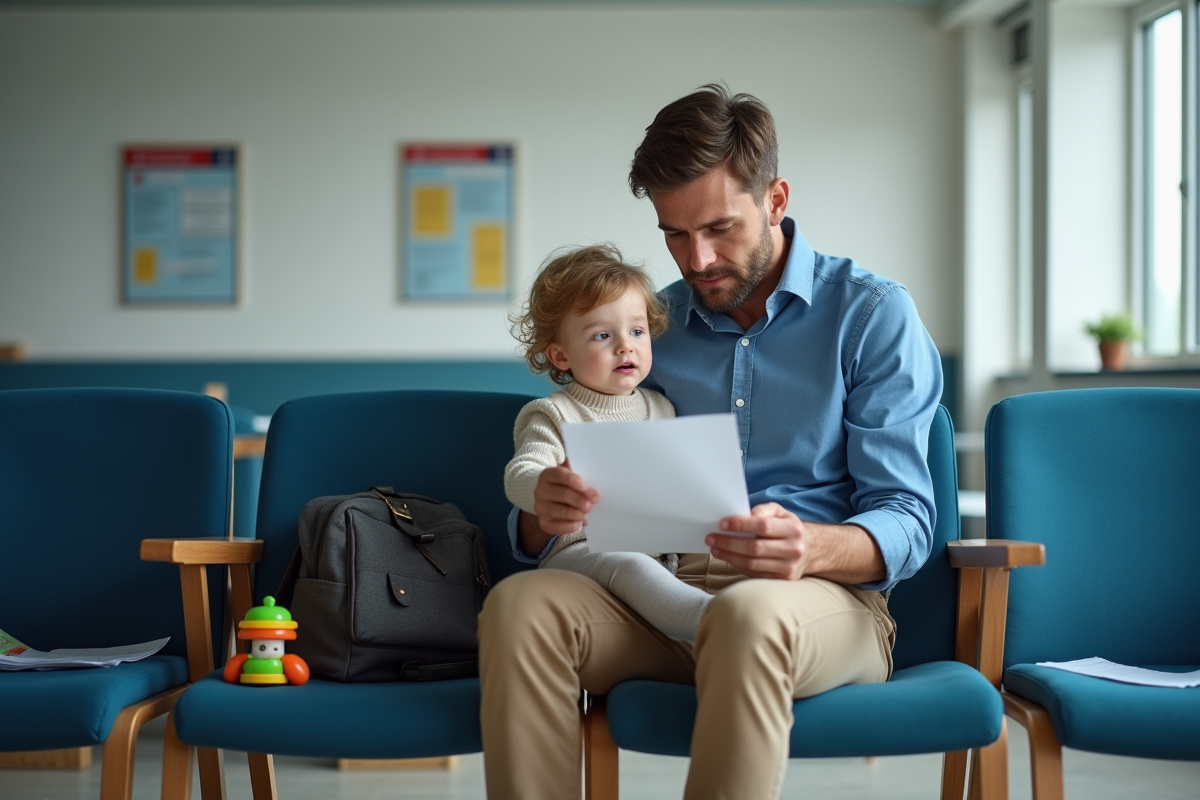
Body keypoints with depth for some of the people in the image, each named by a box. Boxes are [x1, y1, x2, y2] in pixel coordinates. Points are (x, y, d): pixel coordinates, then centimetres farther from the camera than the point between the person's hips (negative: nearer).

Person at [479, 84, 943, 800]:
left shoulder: (873, 314, 4)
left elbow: (906, 523, -4)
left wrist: (812, 548, -27)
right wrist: (546, 515, -12)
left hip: (828, 598, -3)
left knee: (747, 614, -40)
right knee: (519, 604, -28)